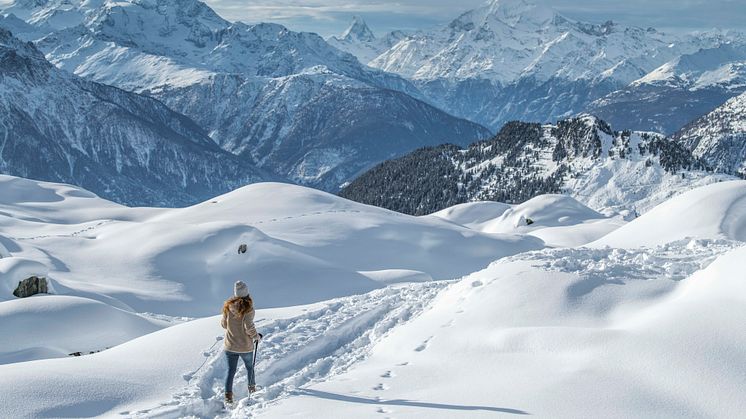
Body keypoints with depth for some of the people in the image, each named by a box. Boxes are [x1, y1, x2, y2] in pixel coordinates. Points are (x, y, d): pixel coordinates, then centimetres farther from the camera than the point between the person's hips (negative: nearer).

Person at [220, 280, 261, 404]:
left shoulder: (228, 306, -6)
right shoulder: (248, 308, -19)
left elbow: (223, 324, 3)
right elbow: (249, 327, -24)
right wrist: (256, 336, -6)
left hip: (230, 346, 2)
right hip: (245, 347, -2)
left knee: (231, 371, 10)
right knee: (249, 367, 23)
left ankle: (228, 395, 0)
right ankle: (252, 388, 40)